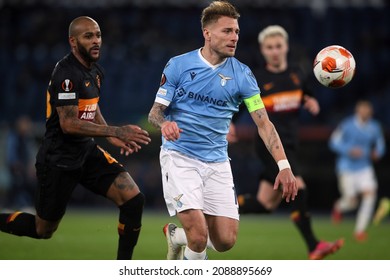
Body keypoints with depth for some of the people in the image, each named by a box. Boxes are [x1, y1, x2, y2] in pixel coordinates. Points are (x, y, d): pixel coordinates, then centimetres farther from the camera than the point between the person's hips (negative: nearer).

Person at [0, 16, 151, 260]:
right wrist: (116, 131, -29)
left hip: (87, 153, 8)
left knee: (134, 199, -9)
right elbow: (69, 124, -27)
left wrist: (115, 139, 10)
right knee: (43, 230, 5)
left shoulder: (96, 71, 7)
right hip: (59, 159, -8)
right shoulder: (67, 74, -21)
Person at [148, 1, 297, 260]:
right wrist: (164, 123, -25)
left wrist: (284, 165, -12)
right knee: (199, 236, -20)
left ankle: (176, 235, 29)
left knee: (226, 240, 0)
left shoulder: (242, 74, 2)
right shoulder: (178, 65, -2)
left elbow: (263, 123, 0)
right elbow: (156, 111, 1)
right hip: (180, 157, -3)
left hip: (217, 161, 4)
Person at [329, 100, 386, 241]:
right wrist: (349, 150, -21)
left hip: (365, 167, 3)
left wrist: (377, 153, -9)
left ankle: (360, 230, -8)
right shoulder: (347, 125, -10)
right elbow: (334, 142, -6)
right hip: (347, 167, -3)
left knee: (370, 193, -18)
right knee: (351, 202, -6)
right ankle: (339, 207, 34)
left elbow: (380, 145, 14)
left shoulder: (374, 127, 2)